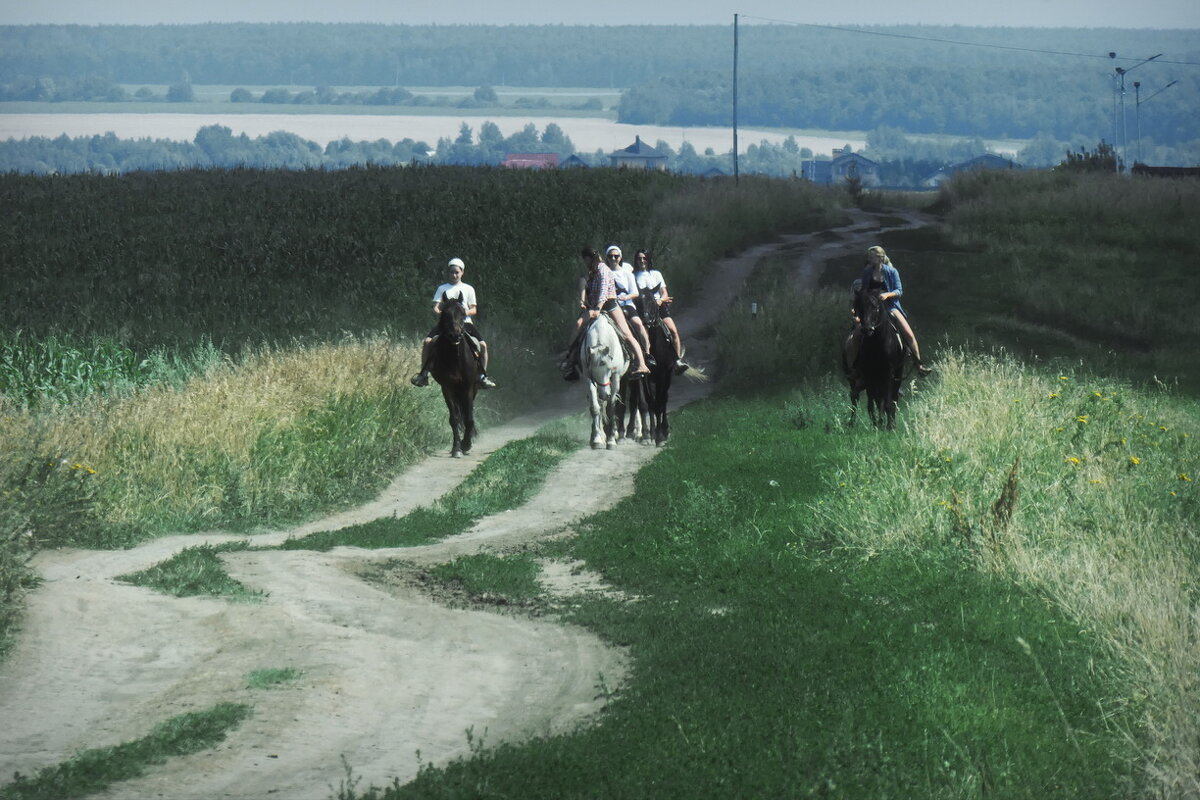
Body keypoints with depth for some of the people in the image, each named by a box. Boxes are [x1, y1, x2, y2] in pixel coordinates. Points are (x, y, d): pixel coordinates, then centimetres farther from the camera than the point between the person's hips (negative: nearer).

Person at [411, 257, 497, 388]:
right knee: (428, 341, -23)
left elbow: (474, 309, 7)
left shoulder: (468, 289, 13)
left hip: (464, 322, 0)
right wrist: (439, 312, -18)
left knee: (483, 345, -18)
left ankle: (482, 376, -5)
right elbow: (436, 307, 6)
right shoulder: (442, 289, 14)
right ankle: (423, 374, -15)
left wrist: (467, 312, -15)